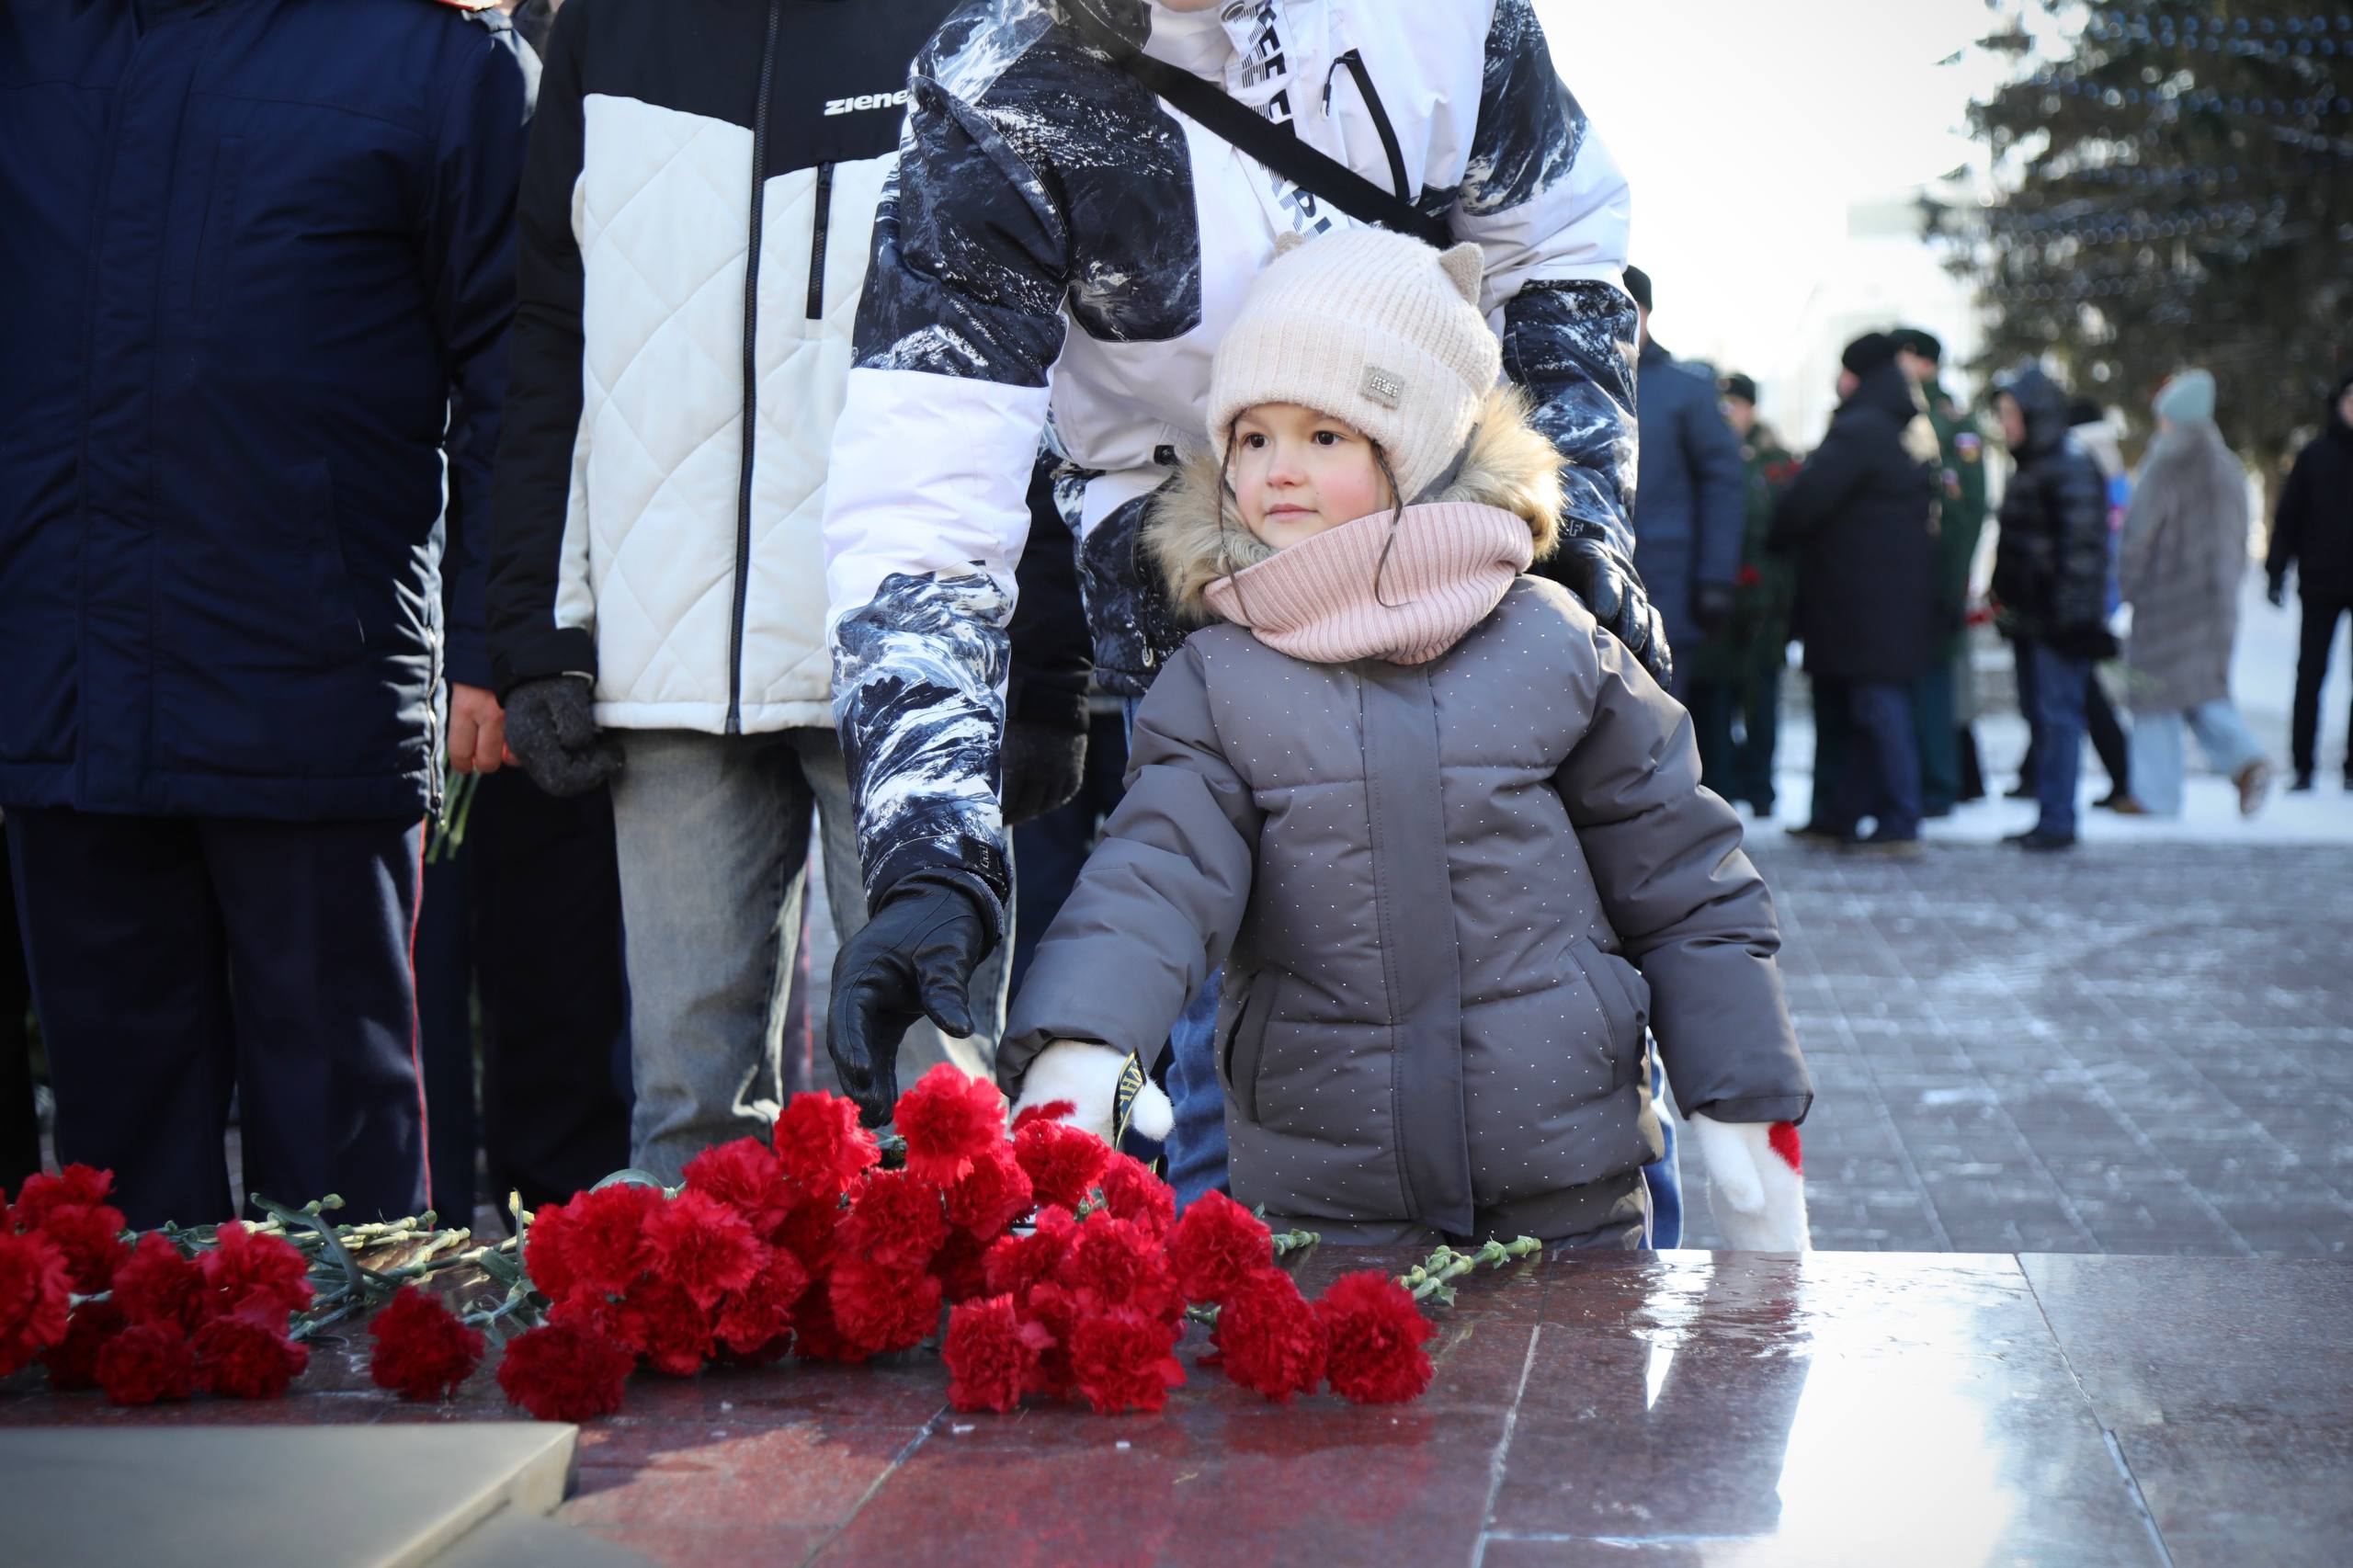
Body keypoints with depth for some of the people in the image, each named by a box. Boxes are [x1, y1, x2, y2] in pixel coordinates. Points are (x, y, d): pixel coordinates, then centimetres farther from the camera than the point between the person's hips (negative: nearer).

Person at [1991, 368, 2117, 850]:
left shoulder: (2070, 468, -12)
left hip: (2061, 616, -10)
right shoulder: (2033, 467, 18)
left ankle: (2057, 820, -6)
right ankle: (2049, 816, 16)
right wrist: (2010, 607, 22)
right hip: (2038, 618, 10)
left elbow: (2082, 545, -18)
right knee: (2043, 708, 11)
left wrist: (2073, 616, -21)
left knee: (2057, 711, -8)